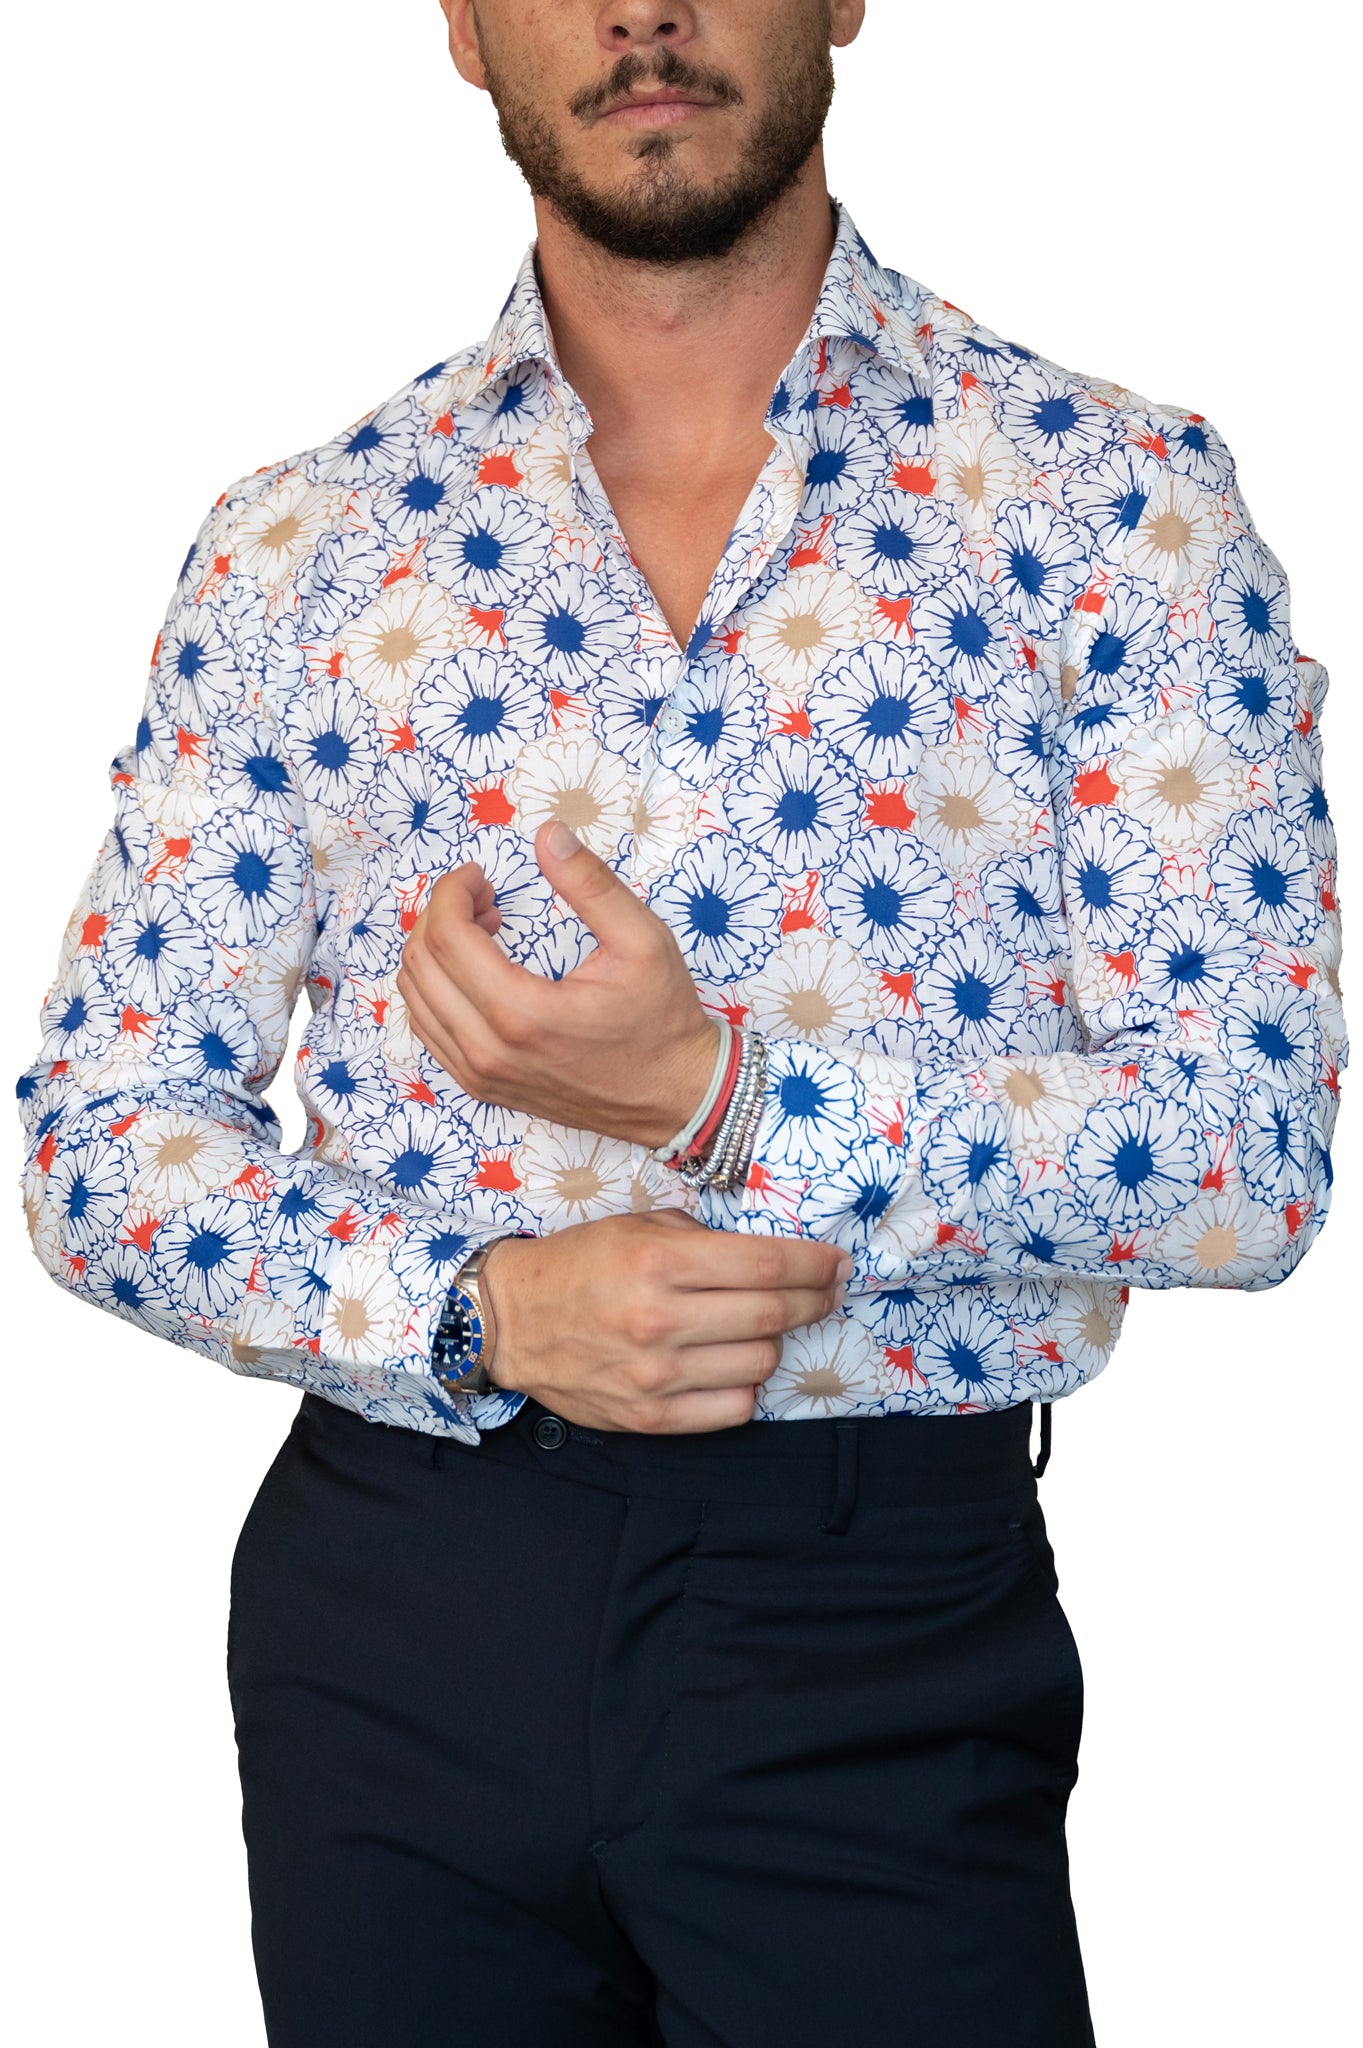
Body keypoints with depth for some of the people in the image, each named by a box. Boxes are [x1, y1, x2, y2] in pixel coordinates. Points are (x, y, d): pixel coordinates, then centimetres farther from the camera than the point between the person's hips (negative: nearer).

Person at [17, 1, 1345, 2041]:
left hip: (886, 1639, -1)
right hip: (394, 1616, 2)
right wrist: (474, 1304, -14)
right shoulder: (301, 548, 3)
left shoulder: (1118, 499, -3)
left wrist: (728, 1099, -21)